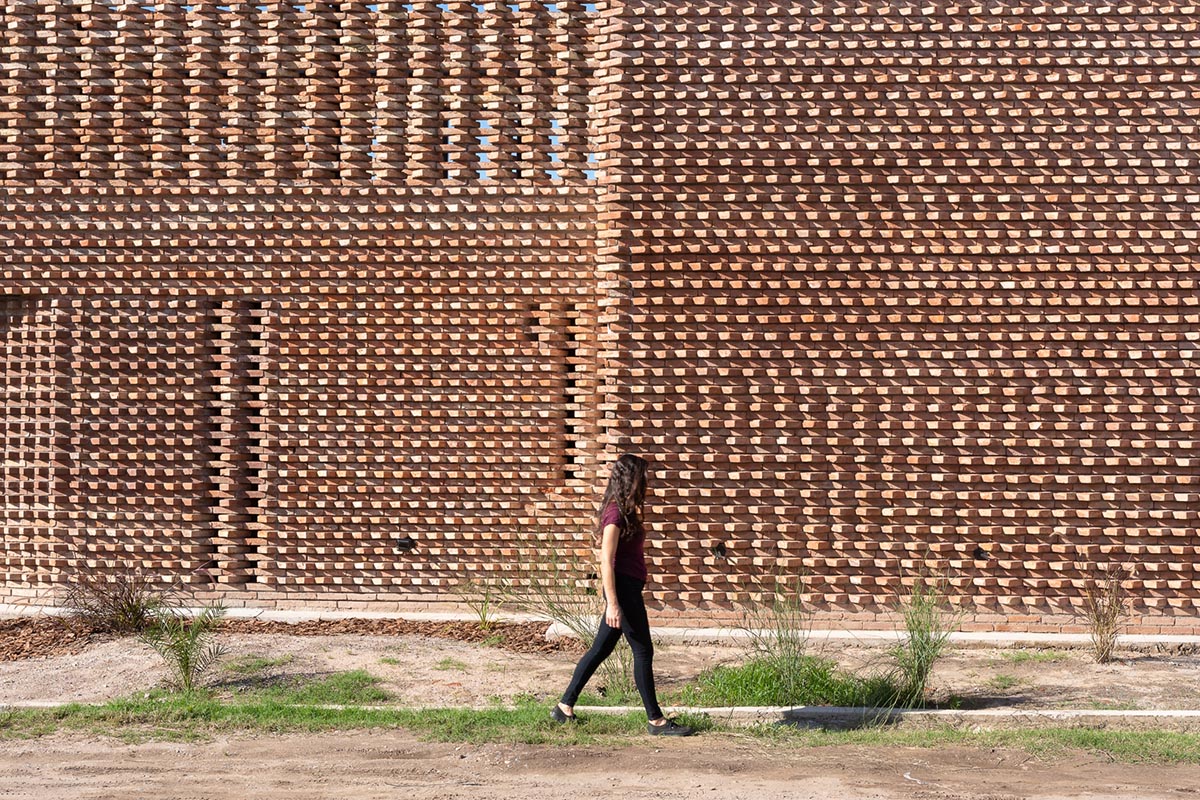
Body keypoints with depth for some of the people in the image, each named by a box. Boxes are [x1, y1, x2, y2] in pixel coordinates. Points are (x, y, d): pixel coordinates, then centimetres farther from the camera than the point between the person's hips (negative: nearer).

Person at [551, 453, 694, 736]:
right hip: (623, 589, -10)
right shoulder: (616, 513, -17)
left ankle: (565, 707, 20)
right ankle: (655, 720, 5)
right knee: (643, 652, -2)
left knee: (600, 649, 13)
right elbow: (606, 561, -20)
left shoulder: (624, 510, 12)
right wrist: (613, 603, -22)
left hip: (627, 588, 10)